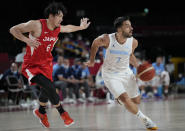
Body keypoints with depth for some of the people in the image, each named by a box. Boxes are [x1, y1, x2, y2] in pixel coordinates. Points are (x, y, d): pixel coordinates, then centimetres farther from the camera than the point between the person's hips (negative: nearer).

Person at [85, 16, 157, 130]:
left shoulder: (133, 42, -15)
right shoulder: (107, 39, -25)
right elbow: (95, 43, -2)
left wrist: (138, 67, -5)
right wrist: (92, 60, 10)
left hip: (126, 72, 4)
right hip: (110, 74, -4)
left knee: (136, 101, 10)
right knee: (126, 99, -20)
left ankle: (120, 98, 42)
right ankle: (145, 120, -2)